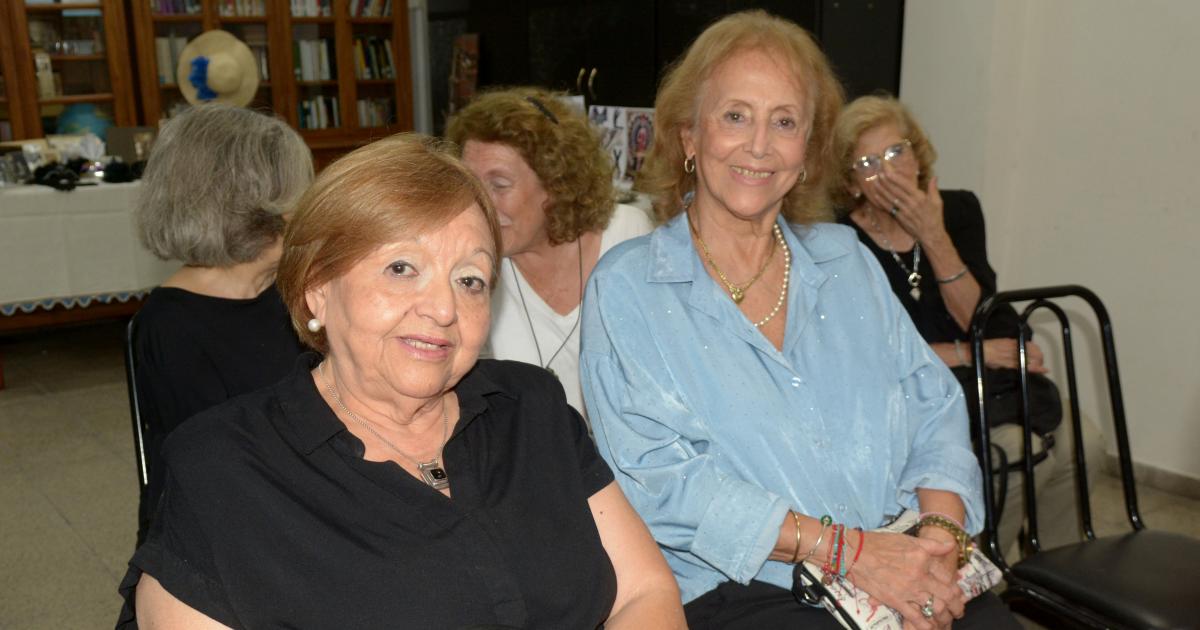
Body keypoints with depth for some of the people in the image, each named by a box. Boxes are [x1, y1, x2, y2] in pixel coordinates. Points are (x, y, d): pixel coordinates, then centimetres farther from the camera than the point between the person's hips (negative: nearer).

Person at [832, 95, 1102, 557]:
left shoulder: (959, 210, 4)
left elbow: (980, 319, -5)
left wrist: (933, 237, -16)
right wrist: (969, 353, -10)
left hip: (984, 385, 5)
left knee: (1079, 442, -11)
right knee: (1017, 452, -25)